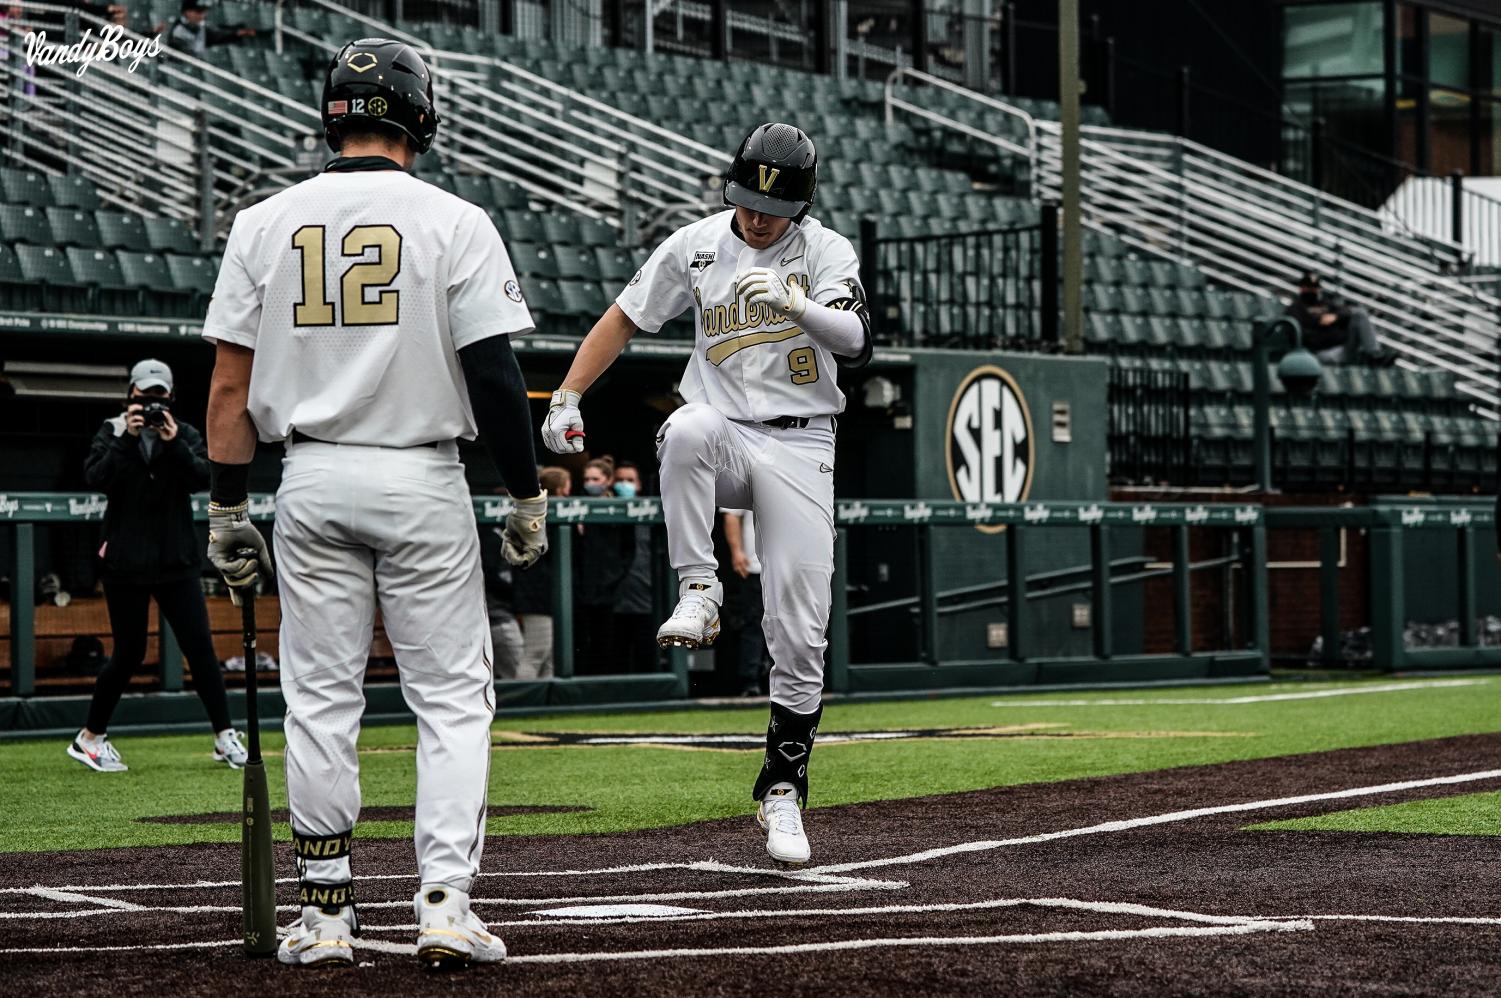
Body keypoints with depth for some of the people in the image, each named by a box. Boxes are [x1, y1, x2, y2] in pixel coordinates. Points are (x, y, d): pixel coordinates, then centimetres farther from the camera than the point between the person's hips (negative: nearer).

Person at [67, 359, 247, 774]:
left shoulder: (186, 436, 7)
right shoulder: (111, 433, 3)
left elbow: (202, 478, -9)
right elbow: (96, 478, -13)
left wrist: (174, 444, -21)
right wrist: (127, 439, -20)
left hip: (176, 560, 2)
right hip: (126, 563, -2)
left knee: (200, 646, -5)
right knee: (129, 653, 0)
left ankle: (225, 738, -1)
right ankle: (90, 738, 15)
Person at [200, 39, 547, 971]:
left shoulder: (265, 223, 3)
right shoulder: (455, 223, -6)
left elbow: (230, 381, 2)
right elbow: (494, 371, -9)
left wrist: (228, 508, 8)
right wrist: (528, 493, 0)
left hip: (313, 478, 3)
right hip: (423, 480, -3)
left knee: (320, 698, 9)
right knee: (452, 694, 4)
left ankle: (326, 912, 10)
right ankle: (446, 903, -6)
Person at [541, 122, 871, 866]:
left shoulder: (826, 252, -3)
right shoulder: (696, 246, 4)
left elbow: (854, 342, -19)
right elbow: (626, 317, 11)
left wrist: (796, 305, -38)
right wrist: (568, 396, 0)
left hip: (798, 448, -1)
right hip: (724, 435, 1)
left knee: (800, 636, -5)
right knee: (687, 429, -39)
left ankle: (782, 790, 7)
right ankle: (697, 594, -32)